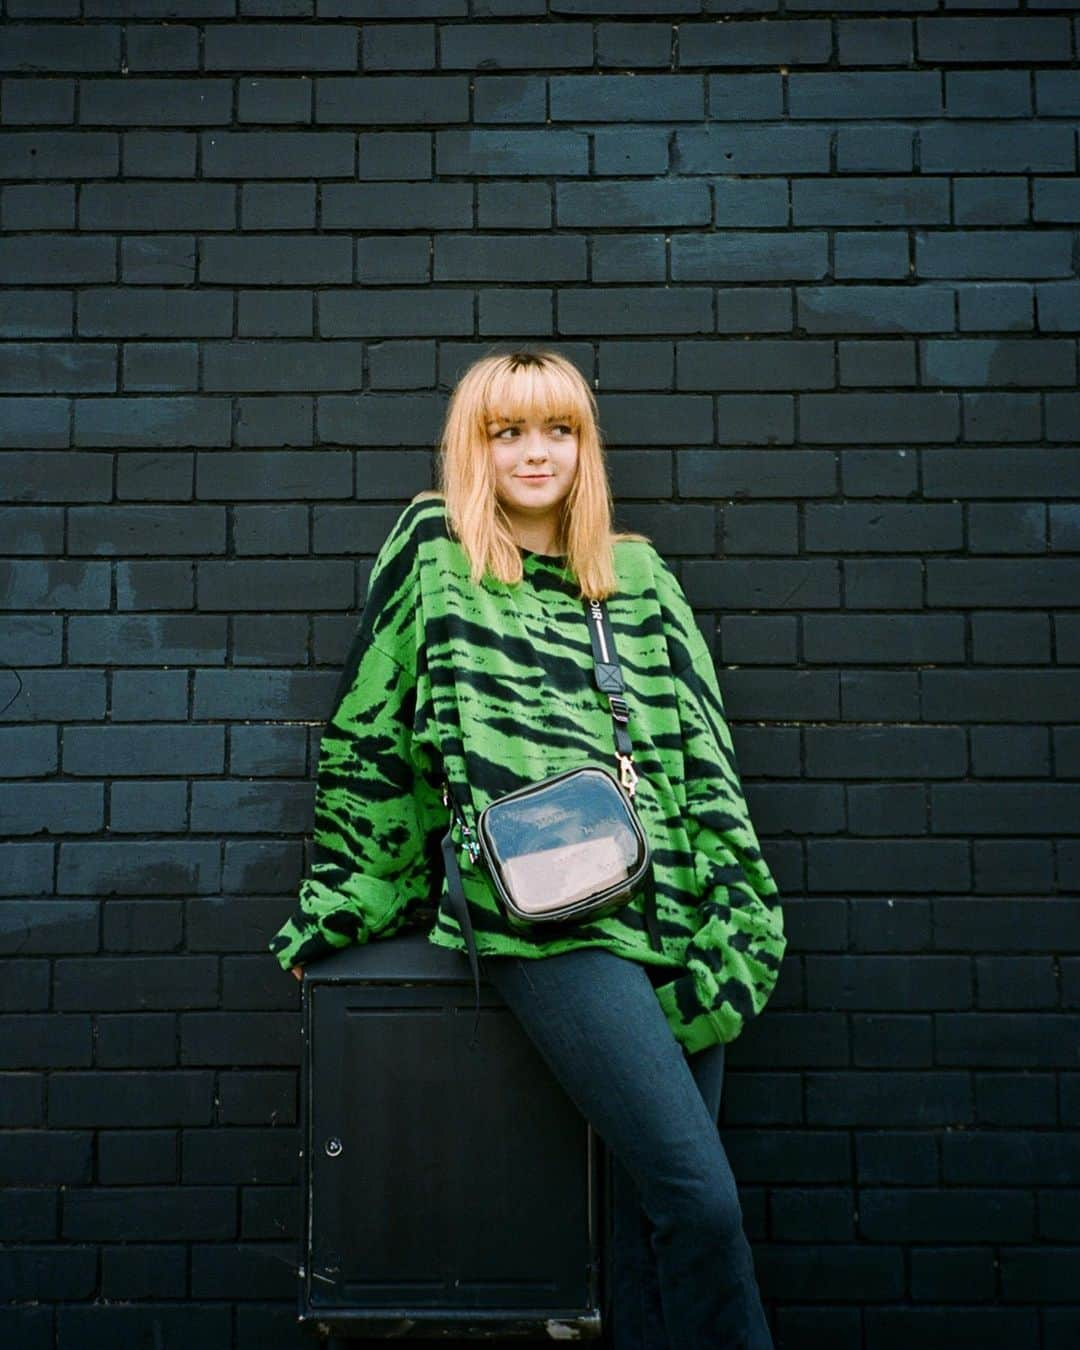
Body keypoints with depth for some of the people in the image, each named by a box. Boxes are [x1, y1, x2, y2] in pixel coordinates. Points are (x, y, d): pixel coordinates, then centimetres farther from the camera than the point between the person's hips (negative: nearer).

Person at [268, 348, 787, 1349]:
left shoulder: (642, 576, 18)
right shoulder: (434, 551, 8)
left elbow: (703, 748, 13)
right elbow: (366, 735, 10)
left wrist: (738, 910, 3)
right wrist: (340, 900, 11)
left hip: (671, 915, 4)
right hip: (545, 919, -4)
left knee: (652, 1209, 4)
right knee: (700, 1197, -11)